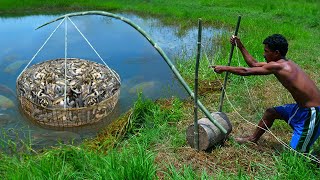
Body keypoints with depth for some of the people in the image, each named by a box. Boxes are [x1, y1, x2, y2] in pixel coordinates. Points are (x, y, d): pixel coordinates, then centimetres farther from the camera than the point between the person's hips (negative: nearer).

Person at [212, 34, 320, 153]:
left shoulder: (277, 66, -20)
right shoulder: (284, 63, 8)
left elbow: (246, 71, -14)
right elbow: (254, 64, 16)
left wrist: (224, 68, -3)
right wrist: (239, 45, 18)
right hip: (303, 107, 9)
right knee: (271, 112, 20)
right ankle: (253, 138, 37)